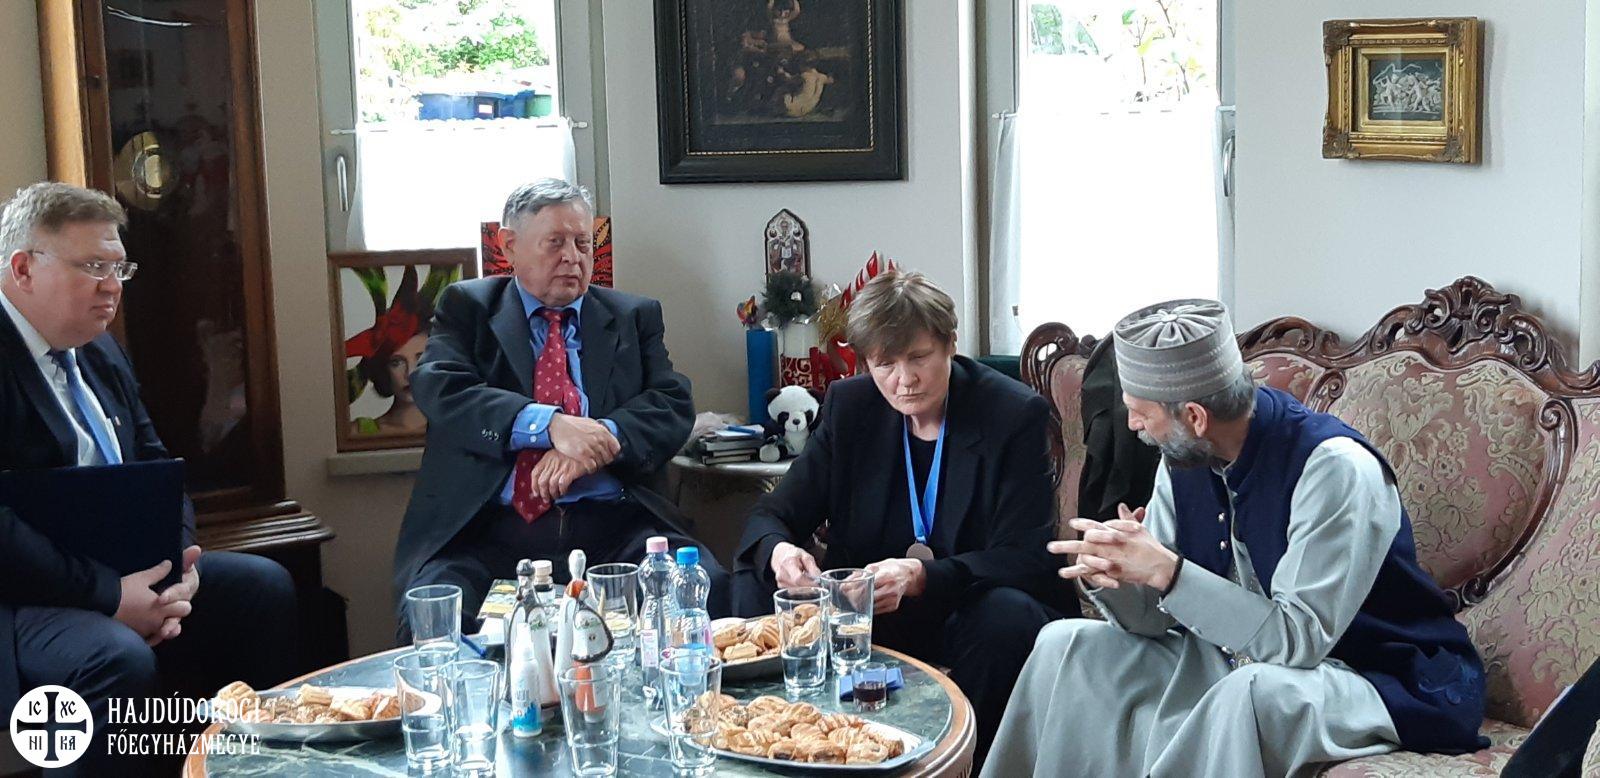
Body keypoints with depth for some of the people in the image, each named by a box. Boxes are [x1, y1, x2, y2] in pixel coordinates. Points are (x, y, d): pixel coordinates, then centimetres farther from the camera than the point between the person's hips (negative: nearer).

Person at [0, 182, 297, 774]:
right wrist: (109, 596, -24)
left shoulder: (99, 351, 15)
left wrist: (174, 558, -4)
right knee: (121, 660, -35)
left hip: (119, 572, 10)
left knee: (263, 586, 5)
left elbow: (152, 466, 16)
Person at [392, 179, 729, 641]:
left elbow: (672, 405, 7)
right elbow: (440, 390, -4)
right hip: (491, 530, -2)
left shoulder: (634, 317, 19)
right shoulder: (467, 308, 13)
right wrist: (550, 425, -19)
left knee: (707, 585, -26)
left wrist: (603, 438, -14)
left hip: (611, 525, 2)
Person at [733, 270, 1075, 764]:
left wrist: (921, 576, -35)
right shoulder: (849, 408, 1)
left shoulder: (1016, 416, -11)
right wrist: (776, 551, -26)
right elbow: (772, 514, 1)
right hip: (866, 610, 3)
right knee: (757, 586, -17)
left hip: (970, 608, -3)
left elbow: (1026, 557, -17)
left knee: (1008, 614, -36)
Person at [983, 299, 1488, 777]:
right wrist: (1107, 574, -23)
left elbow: (1302, 637, -29)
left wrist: (1166, 571, -33)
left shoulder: (1336, 468, -24)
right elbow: (1151, 618, 0)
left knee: (1253, 690, -39)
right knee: (1066, 645, 1)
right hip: (1239, 661, 7)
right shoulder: (1185, 459, -2)